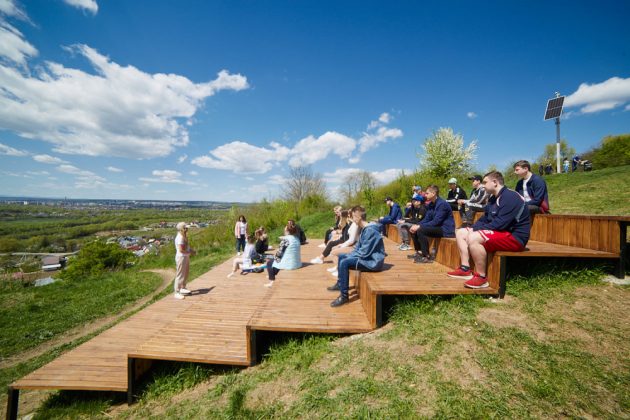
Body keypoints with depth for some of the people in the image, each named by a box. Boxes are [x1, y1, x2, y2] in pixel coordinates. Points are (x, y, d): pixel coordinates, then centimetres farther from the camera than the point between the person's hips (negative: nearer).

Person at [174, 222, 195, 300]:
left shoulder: (184, 236, 10)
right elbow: (181, 250, -25)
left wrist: (191, 250, 5)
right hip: (181, 257, -10)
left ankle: (183, 288, 37)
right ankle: (177, 292, 8)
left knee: (186, 274, 21)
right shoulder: (180, 238, -21)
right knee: (180, 275, -2)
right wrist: (190, 252, -14)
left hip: (186, 257, 10)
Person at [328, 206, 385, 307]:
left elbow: (364, 253, -26)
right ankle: (340, 284, 31)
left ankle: (344, 296, -16)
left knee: (344, 263, -25)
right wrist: (347, 255, 2)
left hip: (373, 261, -11)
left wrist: (349, 256, -12)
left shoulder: (370, 231, -24)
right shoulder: (365, 229, 8)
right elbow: (358, 247, 15)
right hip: (367, 257, 11)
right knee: (341, 256, 16)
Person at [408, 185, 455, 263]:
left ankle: (427, 256, -20)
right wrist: (417, 225, -10)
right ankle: (419, 252, 11)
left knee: (420, 230, -28)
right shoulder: (430, 204, 7)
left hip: (446, 229, -9)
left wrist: (419, 226, -25)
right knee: (413, 229, 3)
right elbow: (426, 219, 8)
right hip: (437, 227, 9)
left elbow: (436, 222, -25)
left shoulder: (442, 204, -19)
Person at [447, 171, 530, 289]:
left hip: (514, 237, -10)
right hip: (499, 233, 10)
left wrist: (476, 230, -20)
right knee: (461, 232, 6)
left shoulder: (510, 197, -18)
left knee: (473, 238, -33)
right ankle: (465, 269, -2)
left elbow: (501, 223, -27)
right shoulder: (494, 198, 13)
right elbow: (484, 219, 15)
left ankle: (481, 277, -20)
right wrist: (473, 229, -3)